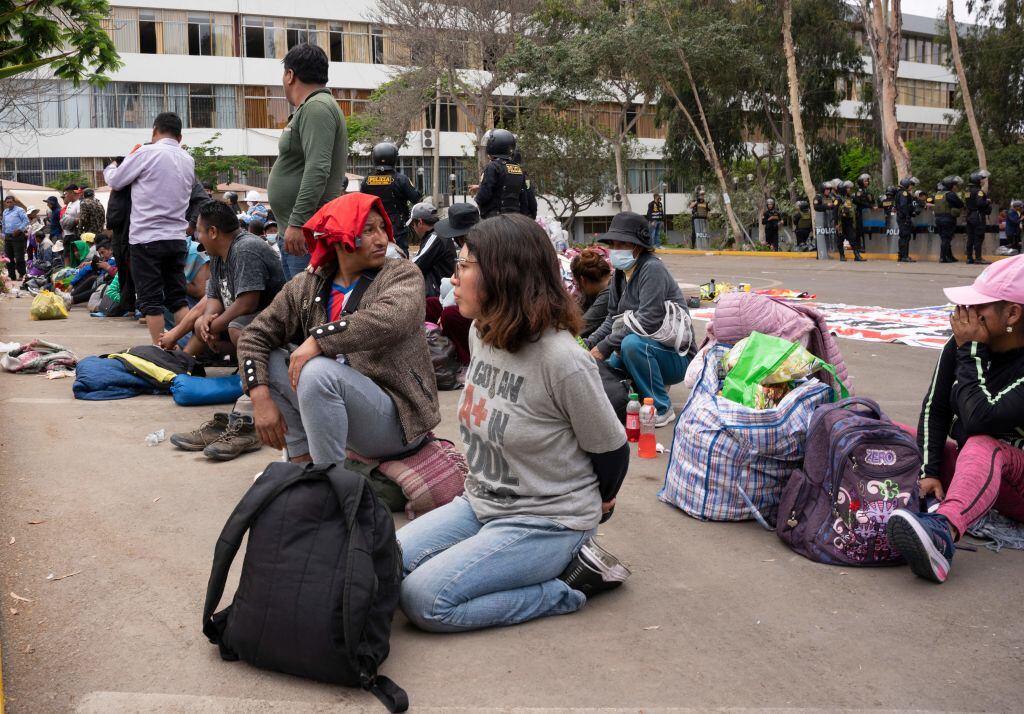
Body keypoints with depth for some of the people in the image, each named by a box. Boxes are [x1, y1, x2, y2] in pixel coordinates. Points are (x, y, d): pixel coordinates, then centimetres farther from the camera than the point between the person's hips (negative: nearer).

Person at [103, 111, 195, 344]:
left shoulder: (147, 153, -8)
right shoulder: (188, 160, 9)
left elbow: (115, 181, 0)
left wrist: (110, 167, 24)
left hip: (146, 237, -5)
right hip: (177, 237, 5)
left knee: (150, 299, 1)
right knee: (178, 297, 10)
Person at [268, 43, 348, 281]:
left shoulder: (316, 107, -11)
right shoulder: (310, 108, 21)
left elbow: (318, 170, -23)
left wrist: (297, 223, -26)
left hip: (307, 234, -11)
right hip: (295, 233, 11)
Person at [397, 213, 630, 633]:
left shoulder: (560, 359, -24)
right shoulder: (480, 334, 0)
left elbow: (611, 448, -10)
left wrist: (599, 501, 8)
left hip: (546, 520, -8)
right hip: (482, 503, 8)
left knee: (424, 599, -21)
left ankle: (570, 581, -4)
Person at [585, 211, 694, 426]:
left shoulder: (652, 269, -19)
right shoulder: (620, 275, 7)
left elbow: (648, 320, -27)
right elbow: (613, 318, 8)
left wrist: (605, 346, -25)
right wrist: (589, 343, -10)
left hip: (675, 356, -8)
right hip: (644, 352, 8)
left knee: (632, 343, -35)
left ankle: (662, 409, -17)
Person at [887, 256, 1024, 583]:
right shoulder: (961, 344, -5)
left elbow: (981, 419, -35)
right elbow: (935, 409, -6)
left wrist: (969, 352, -26)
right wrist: (929, 472, -18)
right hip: (970, 470, 8)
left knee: (984, 445, -40)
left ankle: (943, 532, -65)